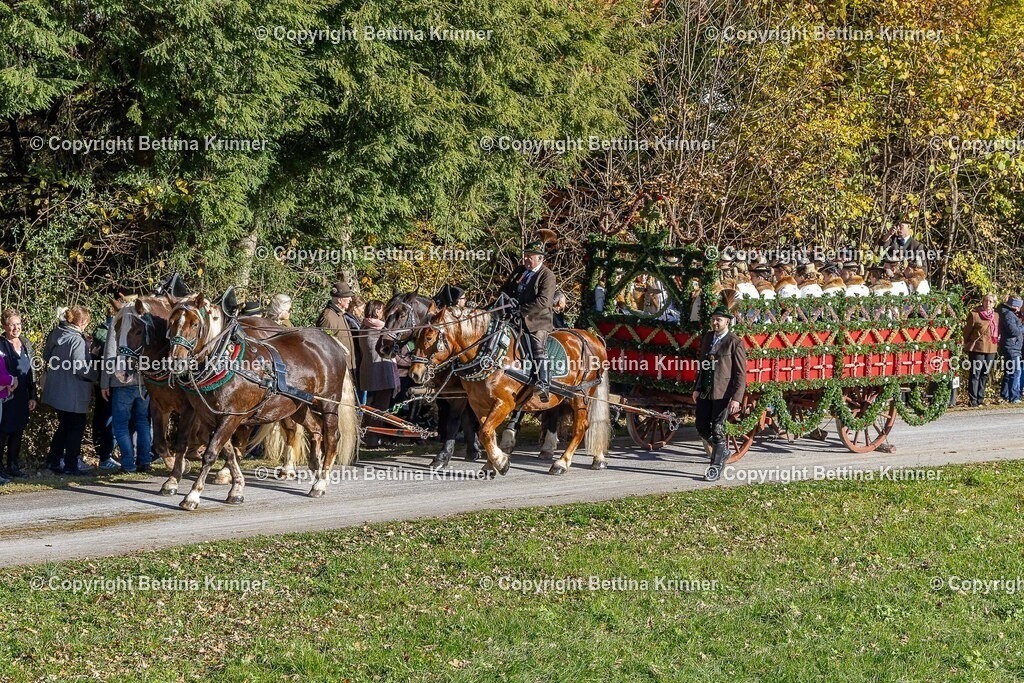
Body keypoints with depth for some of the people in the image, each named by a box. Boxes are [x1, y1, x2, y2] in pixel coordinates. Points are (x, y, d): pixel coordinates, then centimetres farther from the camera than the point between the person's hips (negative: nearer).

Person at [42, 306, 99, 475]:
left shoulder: (55, 334, 4)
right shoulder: (77, 341, -21)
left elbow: (46, 356, 17)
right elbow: (81, 368, -25)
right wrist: (97, 375, -9)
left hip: (55, 390, 8)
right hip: (73, 395, -8)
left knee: (64, 425, 22)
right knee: (76, 428, 6)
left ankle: (53, 461, 24)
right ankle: (70, 465, 9)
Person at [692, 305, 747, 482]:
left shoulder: (735, 343, -8)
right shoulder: (707, 338, 12)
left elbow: (741, 374, -10)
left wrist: (737, 399, -17)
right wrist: (697, 388, 13)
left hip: (723, 393, -6)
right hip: (705, 392, 6)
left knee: (717, 430, -5)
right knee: (702, 427, 7)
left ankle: (716, 467, 5)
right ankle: (722, 451, 31)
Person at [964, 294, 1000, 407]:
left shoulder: (996, 316, 11)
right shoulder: (975, 315, -7)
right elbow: (967, 331, -2)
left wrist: (997, 344, 12)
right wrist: (967, 345, 4)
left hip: (991, 350, 6)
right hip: (978, 348, -6)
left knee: (985, 375, 10)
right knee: (975, 374, -6)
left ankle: (980, 398, 17)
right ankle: (973, 400, -4)